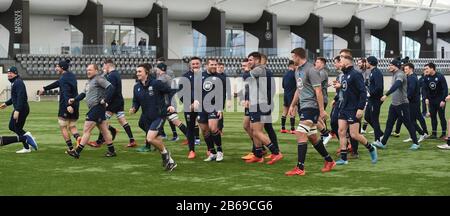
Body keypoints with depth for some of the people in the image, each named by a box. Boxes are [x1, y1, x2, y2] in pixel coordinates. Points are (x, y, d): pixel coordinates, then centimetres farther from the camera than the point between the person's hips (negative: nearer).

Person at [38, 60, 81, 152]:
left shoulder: (64, 78, -13)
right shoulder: (71, 75, 15)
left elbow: (66, 92, -27)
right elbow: (58, 83, 27)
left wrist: (68, 105, -38)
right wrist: (45, 88, 35)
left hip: (65, 106, -8)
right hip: (75, 106, 8)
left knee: (63, 127, 5)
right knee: (72, 126, 15)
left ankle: (70, 148, 0)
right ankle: (78, 137, -16)